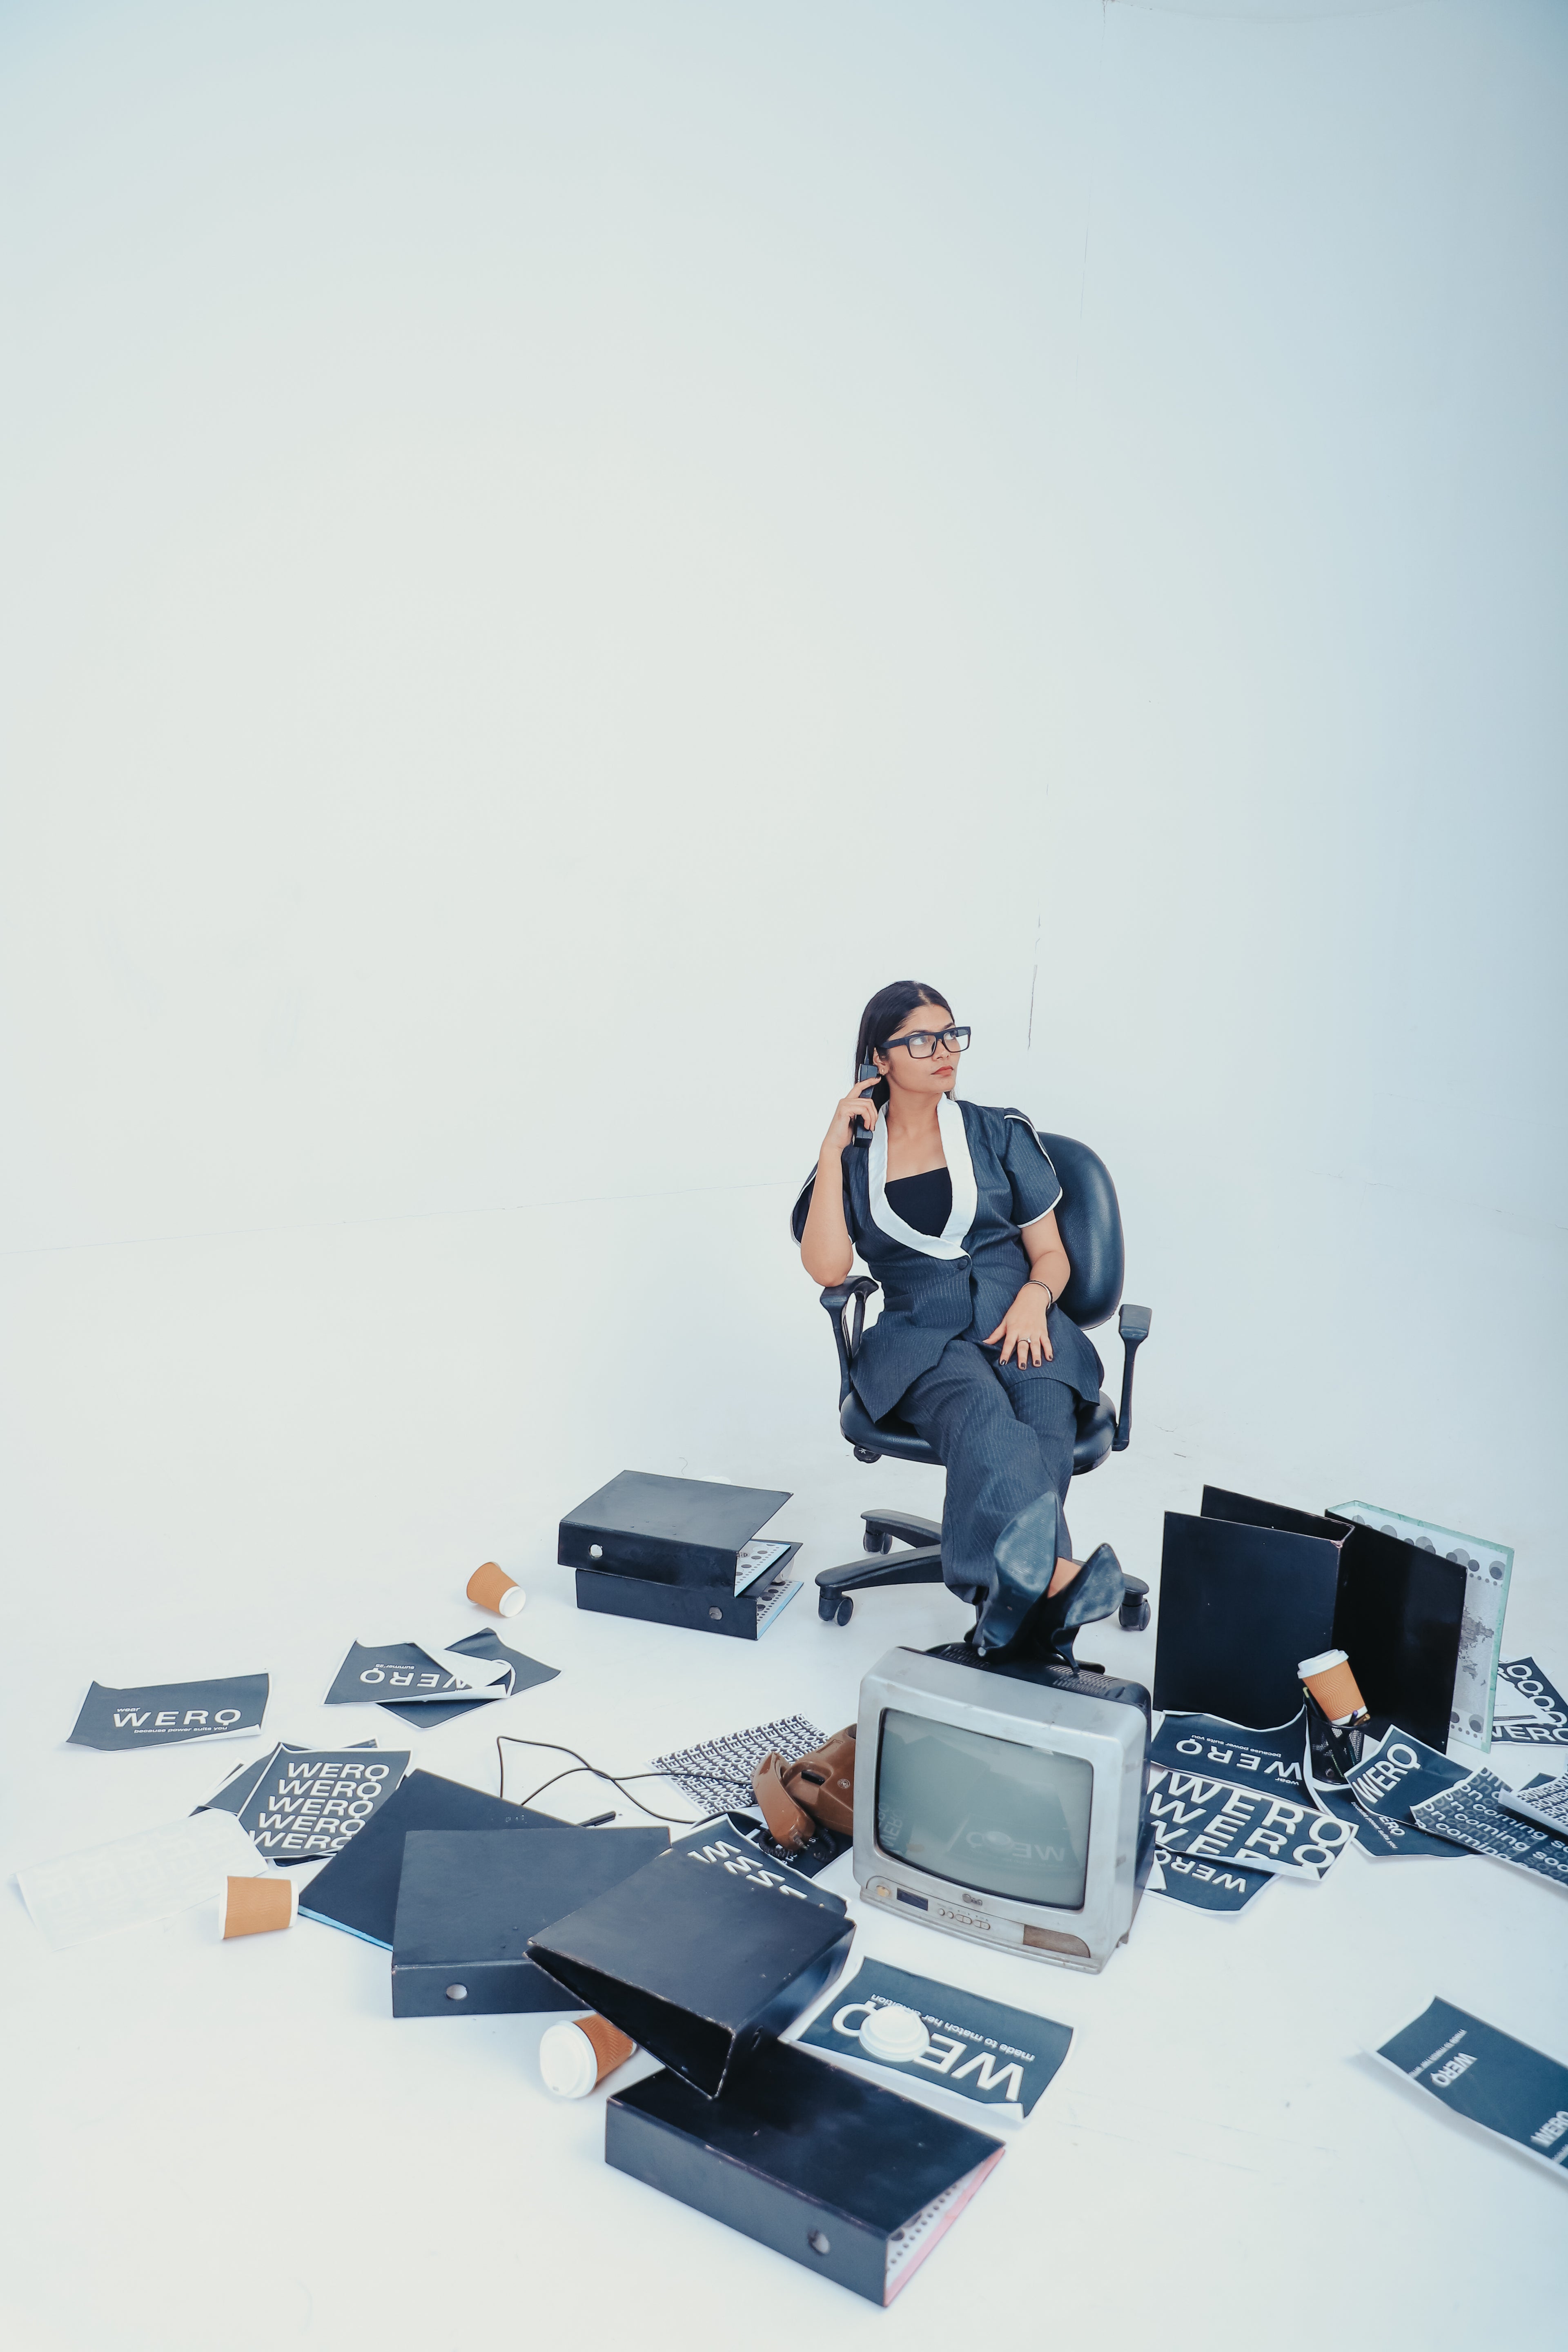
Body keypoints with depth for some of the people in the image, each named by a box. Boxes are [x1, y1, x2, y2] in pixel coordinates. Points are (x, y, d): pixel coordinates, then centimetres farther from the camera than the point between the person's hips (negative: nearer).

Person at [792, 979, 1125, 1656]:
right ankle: (1054, 1574, -58)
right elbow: (827, 1268, -6)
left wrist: (1034, 1296, -11)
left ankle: (1014, 1606, -51)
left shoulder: (1001, 1136, 13)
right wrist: (833, 1150, -7)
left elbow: (1051, 1254, 13)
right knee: (986, 1418, -38)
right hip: (923, 1341, -1)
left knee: (1043, 1419, -36)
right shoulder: (854, 1157, 11)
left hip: (1020, 1323, 1)